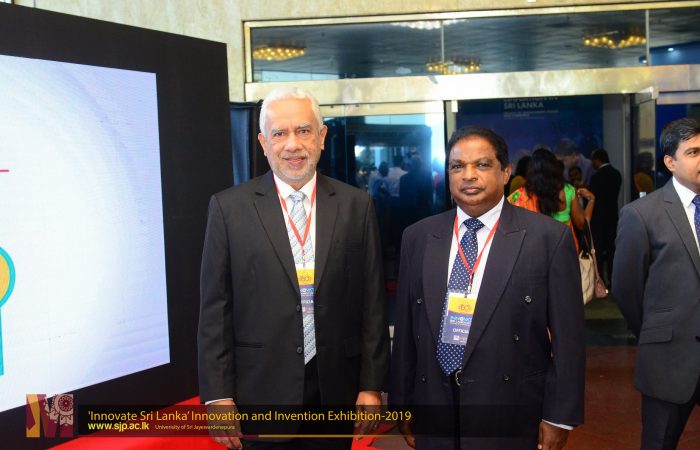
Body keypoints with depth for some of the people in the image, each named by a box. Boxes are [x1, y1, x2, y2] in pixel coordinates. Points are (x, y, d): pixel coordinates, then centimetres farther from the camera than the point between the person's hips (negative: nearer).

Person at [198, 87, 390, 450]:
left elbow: (371, 302, 3)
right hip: (260, 391, -1)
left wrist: (372, 384, 1)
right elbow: (215, 309, -3)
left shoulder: (355, 205, 1)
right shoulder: (229, 207, -3)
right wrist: (217, 396, -5)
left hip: (336, 390, 2)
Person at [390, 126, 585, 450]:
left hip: (512, 415, -3)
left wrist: (560, 416, -6)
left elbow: (566, 336, -6)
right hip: (434, 413, 3)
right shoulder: (417, 238, 3)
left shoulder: (549, 237, -7)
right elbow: (405, 330, 5)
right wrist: (401, 403, 6)